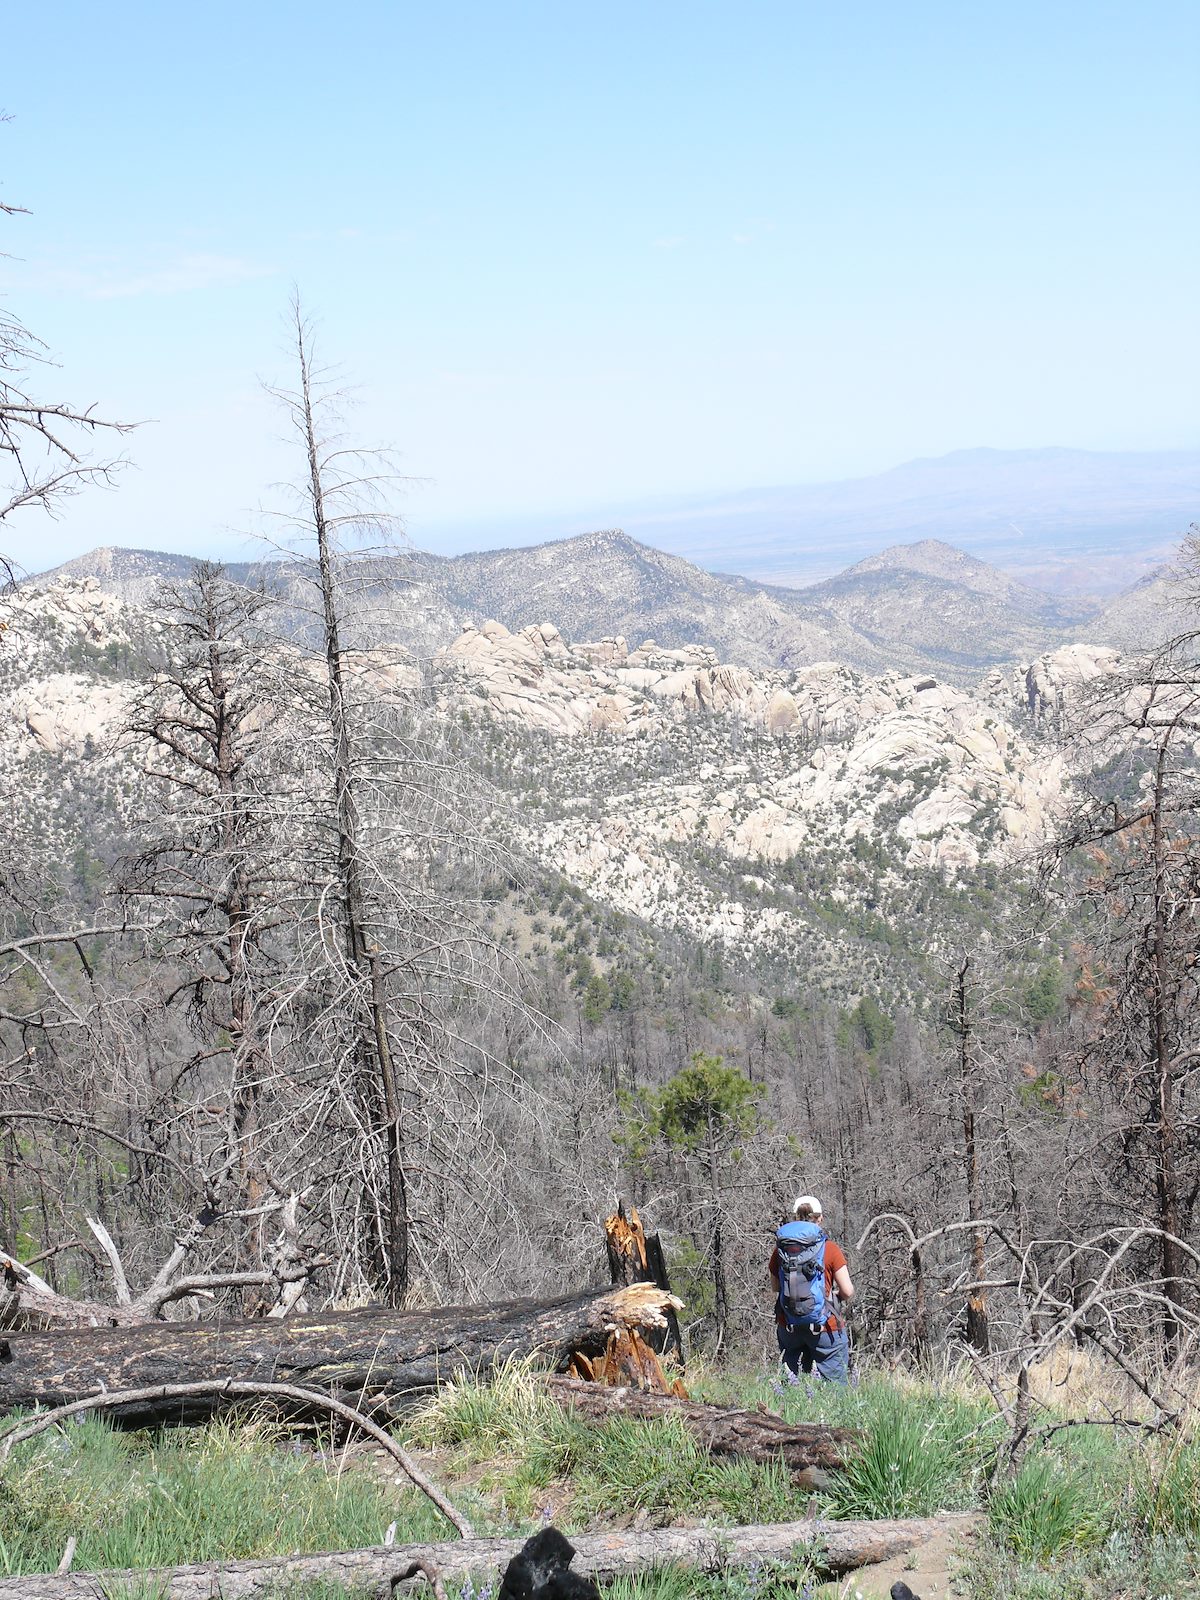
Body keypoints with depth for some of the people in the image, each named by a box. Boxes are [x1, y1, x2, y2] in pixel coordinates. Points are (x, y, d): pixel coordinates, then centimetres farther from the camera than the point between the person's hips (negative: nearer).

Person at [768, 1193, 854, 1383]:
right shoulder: (830, 1249, -8)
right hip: (823, 1326, -3)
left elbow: (775, 1286, 10)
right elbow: (848, 1292, -6)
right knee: (835, 1384, 3)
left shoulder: (781, 1248, 1)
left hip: (788, 1326, 4)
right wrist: (840, 1297, 14)